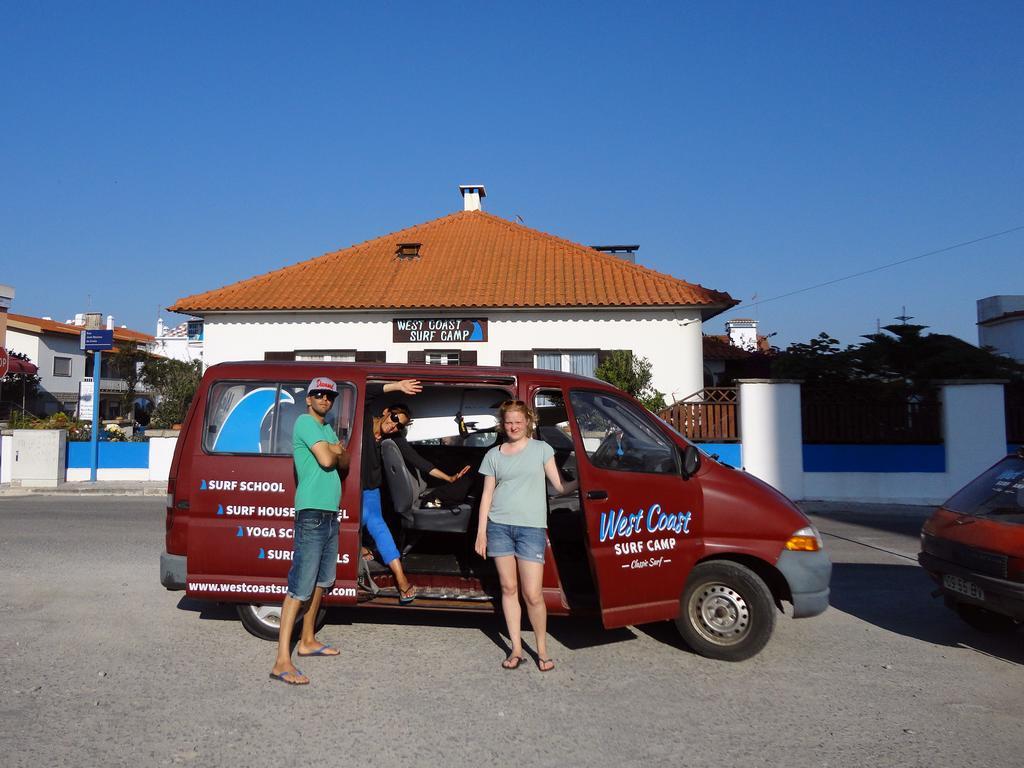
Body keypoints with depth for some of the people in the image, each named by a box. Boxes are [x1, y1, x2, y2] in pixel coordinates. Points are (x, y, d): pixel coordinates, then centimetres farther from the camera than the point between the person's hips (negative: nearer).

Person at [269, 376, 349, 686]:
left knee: (321, 581, 19)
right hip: (312, 512, -10)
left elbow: (343, 463, 16)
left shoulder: (327, 428, 19)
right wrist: (332, 450, 1)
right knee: (300, 588, -12)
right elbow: (326, 460, -19)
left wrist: (337, 450, -3)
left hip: (331, 513, 10)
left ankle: (307, 640, 32)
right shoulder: (305, 422, -8)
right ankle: (282, 662, -10)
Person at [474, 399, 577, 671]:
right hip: (499, 526, 2)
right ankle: (516, 649, 18)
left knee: (533, 594, -5)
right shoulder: (494, 454, 10)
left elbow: (560, 486, 5)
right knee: (509, 588, 7)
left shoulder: (541, 449, 7)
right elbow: (487, 494, 10)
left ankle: (542, 650, 13)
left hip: (531, 528, -2)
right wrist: (481, 532, 5)